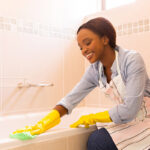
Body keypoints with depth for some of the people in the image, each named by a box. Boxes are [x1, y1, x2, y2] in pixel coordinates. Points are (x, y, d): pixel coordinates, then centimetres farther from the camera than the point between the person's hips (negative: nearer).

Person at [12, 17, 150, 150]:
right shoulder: (94, 70, -4)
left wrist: (92, 118, -14)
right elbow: (71, 98, -9)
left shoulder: (132, 60, -22)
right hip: (128, 120, 5)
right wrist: (44, 123, -22)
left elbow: (129, 110, -26)